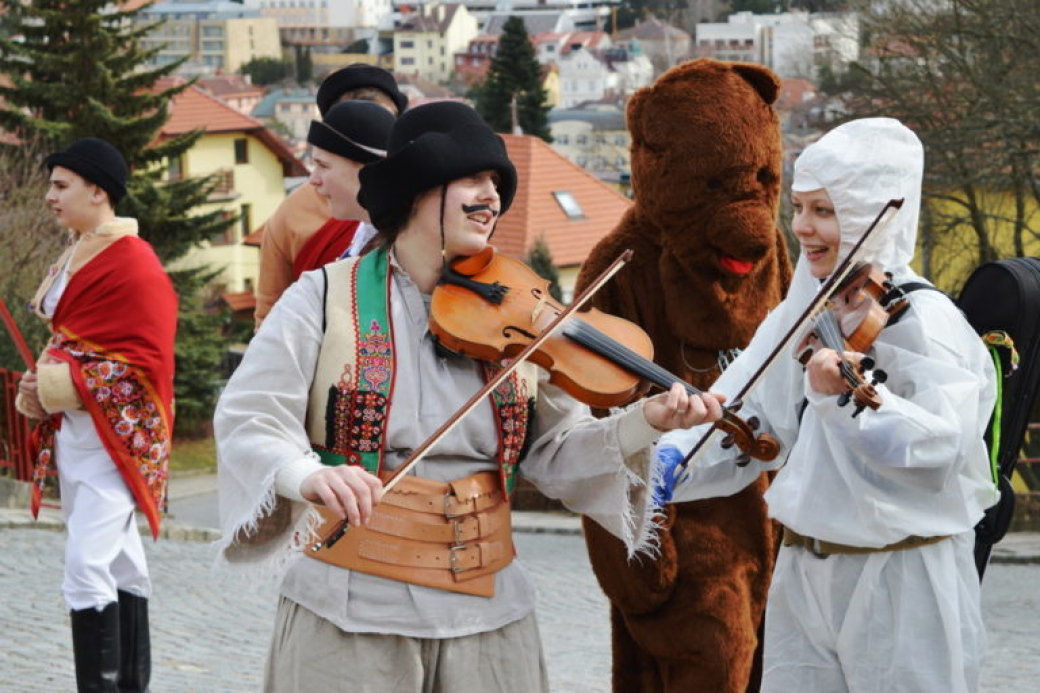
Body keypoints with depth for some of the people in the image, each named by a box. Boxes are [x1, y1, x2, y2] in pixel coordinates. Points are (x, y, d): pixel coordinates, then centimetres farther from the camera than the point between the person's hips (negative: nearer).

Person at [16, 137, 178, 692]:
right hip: (69, 428, 9)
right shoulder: (74, 257, 14)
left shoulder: (134, 264, -14)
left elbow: (144, 362, -16)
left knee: (88, 568, -17)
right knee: (118, 561, 13)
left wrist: (70, 386, -18)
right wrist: (41, 385, 5)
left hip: (112, 429, -9)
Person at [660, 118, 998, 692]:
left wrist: (852, 402, -43)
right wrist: (671, 460, -15)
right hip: (803, 574, 6)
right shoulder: (803, 313, 7)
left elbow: (942, 450, -29)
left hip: (904, 584, -6)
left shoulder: (923, 322, -14)